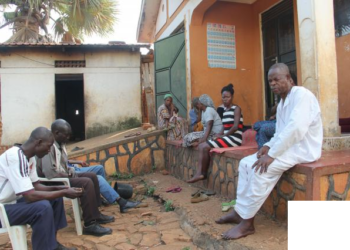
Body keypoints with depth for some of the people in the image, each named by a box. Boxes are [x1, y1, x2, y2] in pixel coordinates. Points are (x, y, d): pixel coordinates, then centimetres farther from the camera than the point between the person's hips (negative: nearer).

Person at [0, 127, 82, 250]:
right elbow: (31, 196, -31)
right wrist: (64, 193, -22)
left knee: (56, 198, 4)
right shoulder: (15, 157, -28)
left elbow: (36, 186, 11)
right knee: (43, 207, -29)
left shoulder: (29, 157, 2)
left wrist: (59, 189, -5)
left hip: (12, 201, 10)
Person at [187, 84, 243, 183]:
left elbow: (236, 127, -13)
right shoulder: (224, 110, 17)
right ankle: (201, 173, -14)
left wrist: (222, 135, -13)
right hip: (227, 138, 8)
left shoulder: (236, 109, -4)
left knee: (205, 147, -17)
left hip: (234, 139, -8)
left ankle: (201, 173, -4)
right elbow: (225, 127, 12)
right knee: (201, 146, -7)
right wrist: (220, 136, -7)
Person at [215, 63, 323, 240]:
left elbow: (296, 128, -28)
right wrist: (268, 146, -2)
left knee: (261, 169, -27)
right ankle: (240, 211, 1)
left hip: (303, 148, -10)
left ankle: (247, 222, -16)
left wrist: (272, 154, -28)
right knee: (246, 163, 0)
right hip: (287, 145, 10)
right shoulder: (282, 102, 15)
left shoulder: (301, 94, -15)